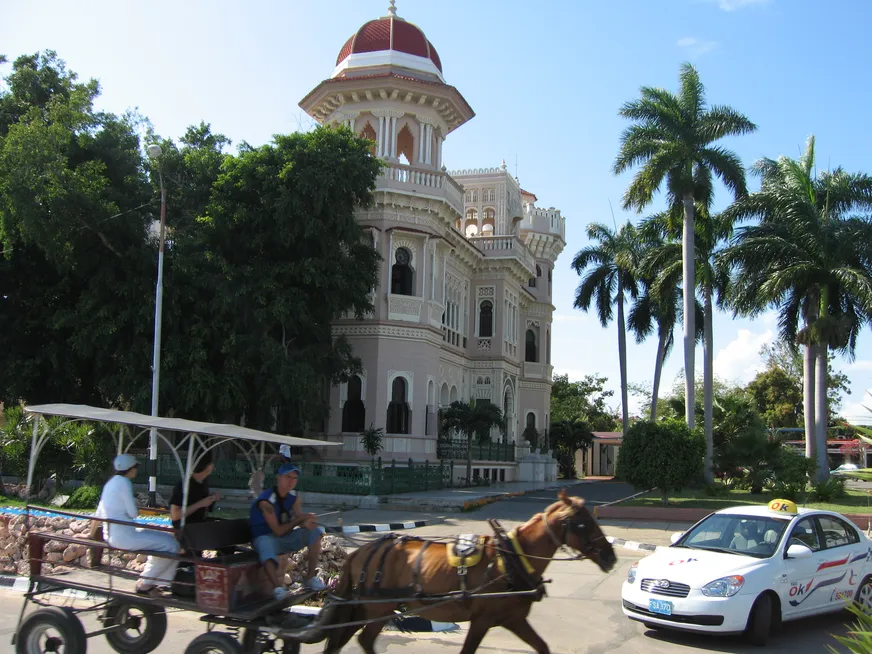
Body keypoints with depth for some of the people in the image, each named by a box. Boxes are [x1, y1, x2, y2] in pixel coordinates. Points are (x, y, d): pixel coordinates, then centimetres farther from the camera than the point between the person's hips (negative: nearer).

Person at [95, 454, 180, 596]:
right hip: (123, 536, -11)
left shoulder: (111, 482, 16)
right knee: (171, 546, -14)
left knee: (167, 539, 15)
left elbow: (99, 513, 22)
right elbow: (133, 513, -16)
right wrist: (137, 511, 7)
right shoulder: (124, 483, -14)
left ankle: (149, 581, 14)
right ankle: (144, 583, -2)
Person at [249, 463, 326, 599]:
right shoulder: (266, 501, -22)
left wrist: (306, 523, -26)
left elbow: (300, 518, 0)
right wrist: (300, 519, -18)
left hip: (286, 536, 7)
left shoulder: (293, 497, 1)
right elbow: (278, 531, -22)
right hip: (265, 537, -7)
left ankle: (311, 578, -6)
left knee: (315, 531, -7)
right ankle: (278, 588, -56)